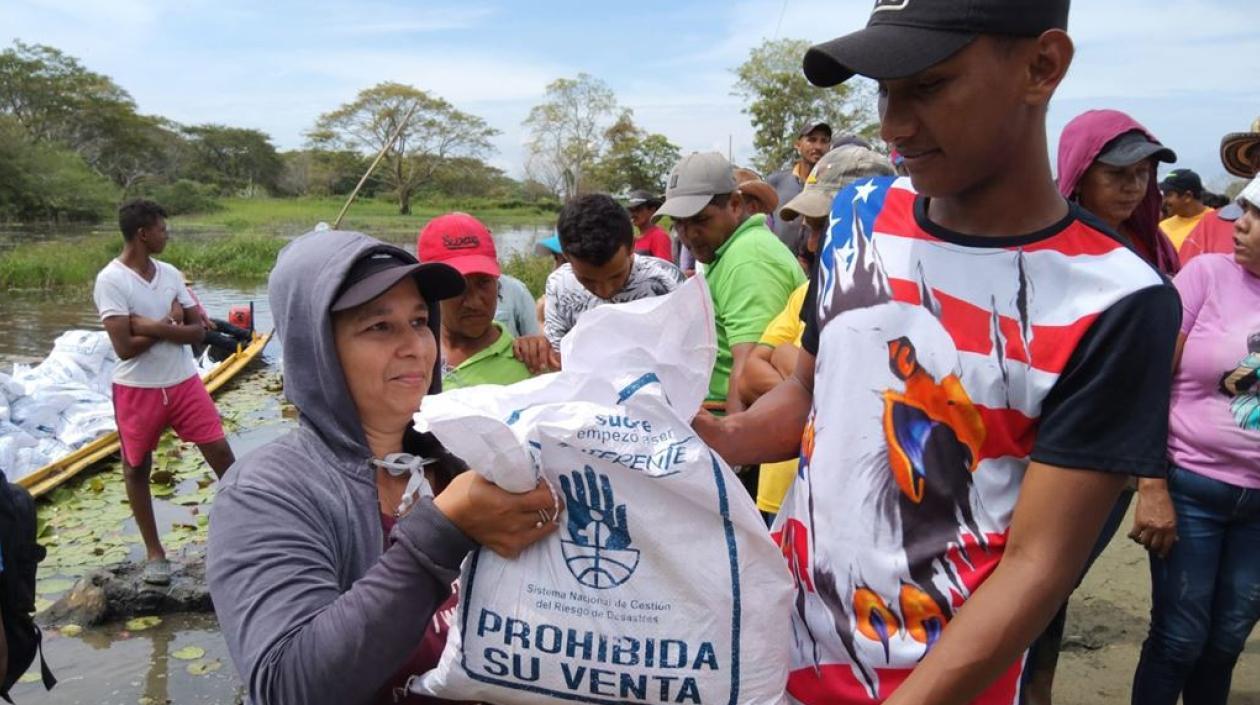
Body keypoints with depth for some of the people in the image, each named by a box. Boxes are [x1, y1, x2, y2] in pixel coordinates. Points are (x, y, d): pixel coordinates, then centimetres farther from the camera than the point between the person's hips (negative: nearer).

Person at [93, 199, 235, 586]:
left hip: (184, 382, 4)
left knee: (221, 453, 0)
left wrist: (154, 327, -17)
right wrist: (170, 323, -10)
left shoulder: (170, 274, 3)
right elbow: (125, 347, -19)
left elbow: (198, 330, -1)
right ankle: (154, 552, 24)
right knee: (137, 468, 10)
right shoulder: (111, 280, -13)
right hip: (137, 390, -3)